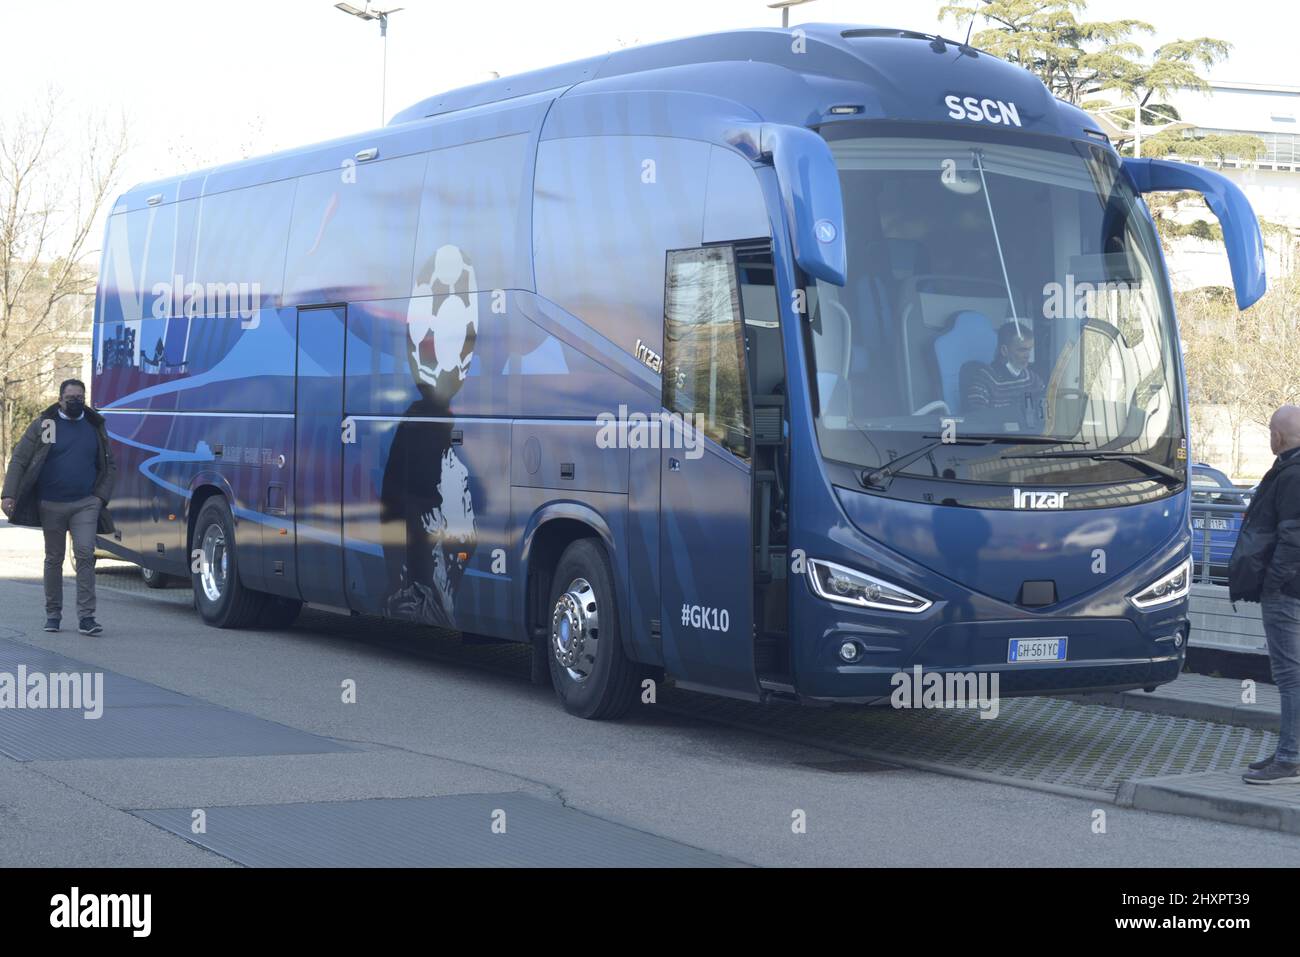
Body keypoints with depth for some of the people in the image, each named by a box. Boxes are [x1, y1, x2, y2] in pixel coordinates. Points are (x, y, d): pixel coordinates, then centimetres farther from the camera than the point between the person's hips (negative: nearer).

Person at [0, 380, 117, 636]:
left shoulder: (95, 427, 9)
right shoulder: (43, 425, 2)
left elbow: (109, 467, 15)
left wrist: (101, 497, 1)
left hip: (85, 504, 0)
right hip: (51, 505, 0)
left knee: (85, 554, -12)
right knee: (53, 559, 9)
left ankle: (86, 617, -13)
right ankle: (53, 614, 20)